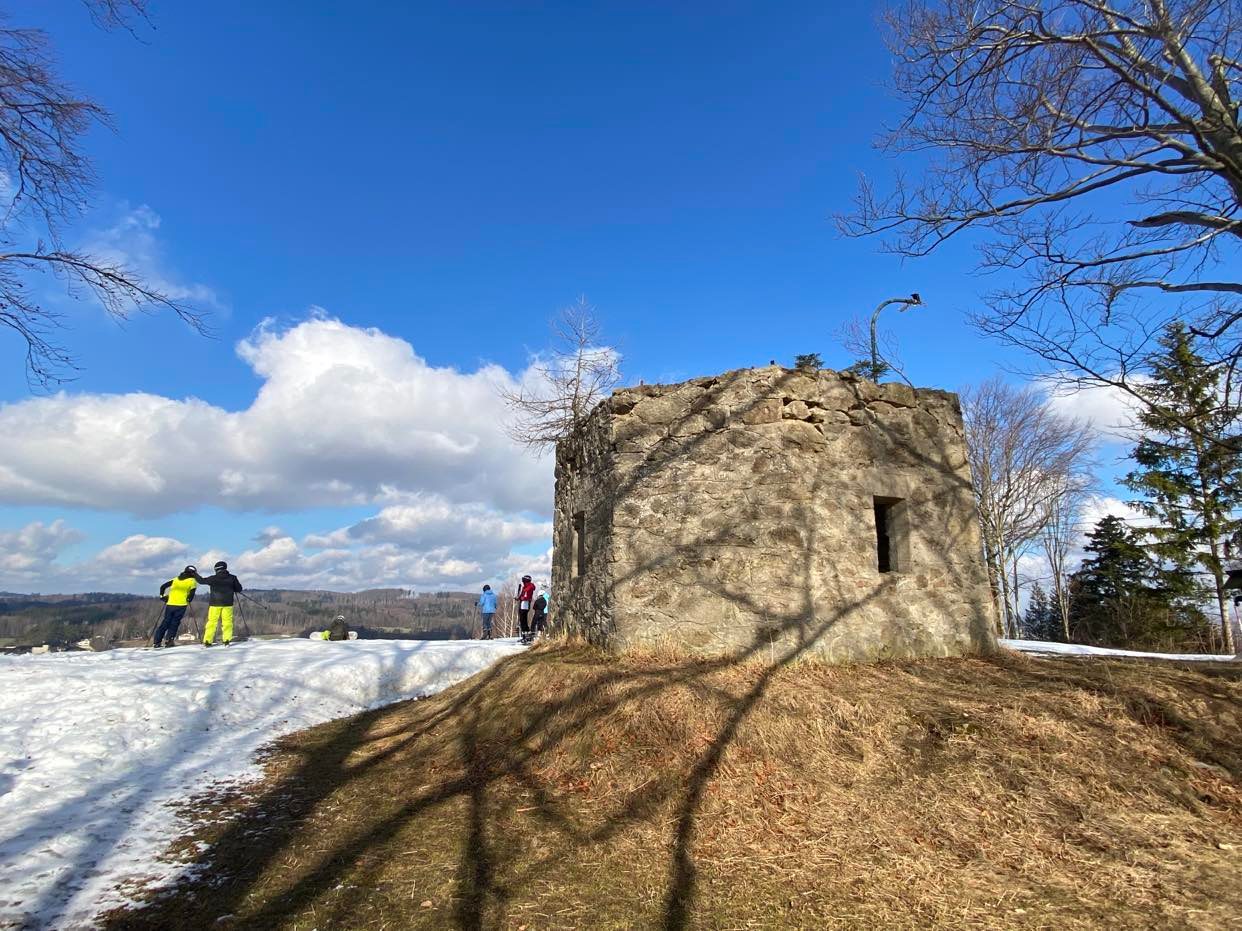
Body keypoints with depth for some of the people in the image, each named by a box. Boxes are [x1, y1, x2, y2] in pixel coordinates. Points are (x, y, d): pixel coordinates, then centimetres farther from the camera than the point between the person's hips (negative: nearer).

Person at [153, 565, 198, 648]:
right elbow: (192, 592, -10)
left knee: (165, 622, 11)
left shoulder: (175, 579, 17)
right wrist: (188, 600, 7)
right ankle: (169, 639, -8)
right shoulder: (192, 581, 3)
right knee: (174, 623, 4)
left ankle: (157, 642, 10)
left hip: (170, 604, 4)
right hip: (181, 605, -4)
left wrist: (162, 596, 21)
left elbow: (162, 587, 14)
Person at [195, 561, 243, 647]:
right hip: (227, 604, 0)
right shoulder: (232, 578, -2)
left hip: (215, 603, 0)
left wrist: (195, 574, 23)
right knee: (227, 621, 6)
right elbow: (239, 588, 4)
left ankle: (207, 641, 6)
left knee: (212, 622, 8)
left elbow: (202, 581, 8)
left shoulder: (213, 578, -4)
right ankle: (227, 640, 0)